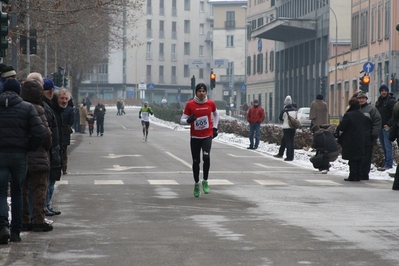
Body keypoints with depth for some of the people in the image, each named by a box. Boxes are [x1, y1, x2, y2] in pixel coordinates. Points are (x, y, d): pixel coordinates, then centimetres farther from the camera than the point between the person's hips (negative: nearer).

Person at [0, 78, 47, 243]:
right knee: (17, 192, 13)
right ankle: (15, 231, 16)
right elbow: (40, 132, -9)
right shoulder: (27, 108, -1)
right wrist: (30, 148, 5)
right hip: (19, 155, 1)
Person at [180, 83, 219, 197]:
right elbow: (182, 120, -2)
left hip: (207, 136, 0)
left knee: (206, 157, -22)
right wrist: (188, 120, -24)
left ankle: (205, 182, -6)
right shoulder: (190, 104, -5)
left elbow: (216, 114, 21)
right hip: (195, 137, 0)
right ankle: (196, 184, 23)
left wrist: (215, 128, 13)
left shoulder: (211, 103, 0)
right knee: (196, 161, 5)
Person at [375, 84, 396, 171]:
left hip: (387, 127, -7)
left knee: (387, 146, -9)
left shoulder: (391, 101, -6)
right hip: (379, 127, 7)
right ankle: (386, 163, 14)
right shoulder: (378, 102, 17)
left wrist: (389, 124, -18)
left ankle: (388, 164, -10)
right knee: (384, 147, 10)